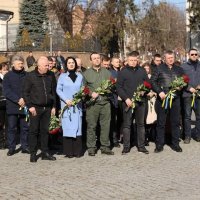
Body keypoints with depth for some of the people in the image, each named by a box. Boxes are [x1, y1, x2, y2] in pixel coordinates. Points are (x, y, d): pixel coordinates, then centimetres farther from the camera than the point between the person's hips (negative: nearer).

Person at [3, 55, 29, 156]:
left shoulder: (27, 75, 8)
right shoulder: (8, 76, 5)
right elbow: (6, 91, -4)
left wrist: (25, 100, -11)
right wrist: (18, 100, -14)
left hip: (25, 106, 1)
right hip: (12, 106, -1)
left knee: (25, 127, 5)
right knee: (12, 128, 2)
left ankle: (25, 146, 13)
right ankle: (11, 148, 8)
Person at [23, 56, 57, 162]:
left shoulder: (50, 76, 8)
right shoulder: (30, 76, -3)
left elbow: (53, 92, 14)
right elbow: (25, 92, -3)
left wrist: (53, 106, 9)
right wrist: (30, 106, -10)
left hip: (47, 108, 4)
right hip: (35, 108, -3)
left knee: (45, 130, 8)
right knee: (34, 130, 0)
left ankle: (45, 153, 15)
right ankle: (33, 154, 7)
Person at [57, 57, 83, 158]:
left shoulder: (80, 76, 11)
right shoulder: (62, 76, 5)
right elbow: (58, 90, 1)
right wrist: (66, 100, -10)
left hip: (77, 105, 2)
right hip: (66, 105, -2)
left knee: (77, 127, -1)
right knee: (67, 127, -6)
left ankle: (77, 151, 2)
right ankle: (68, 151, -3)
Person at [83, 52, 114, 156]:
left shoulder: (107, 72, 15)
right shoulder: (86, 73, 7)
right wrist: (91, 93, -10)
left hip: (105, 102, 2)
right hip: (92, 103, -2)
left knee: (105, 125, 3)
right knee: (91, 126, -2)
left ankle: (105, 147, 12)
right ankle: (91, 148, 6)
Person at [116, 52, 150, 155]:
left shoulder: (142, 71, 11)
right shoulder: (123, 72, 1)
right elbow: (119, 87, -3)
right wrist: (126, 98, -13)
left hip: (140, 101, 3)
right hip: (127, 102, -3)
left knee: (140, 124, 8)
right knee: (127, 124, 0)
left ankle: (141, 146, 15)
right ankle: (126, 146, 7)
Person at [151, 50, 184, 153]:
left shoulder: (179, 69, 13)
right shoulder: (159, 69, 3)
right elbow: (152, 81, -2)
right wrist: (159, 92, -12)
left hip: (175, 99, 3)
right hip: (162, 98, -3)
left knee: (176, 122, 6)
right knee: (161, 122, 2)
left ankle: (175, 144, 16)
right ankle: (159, 145, 9)